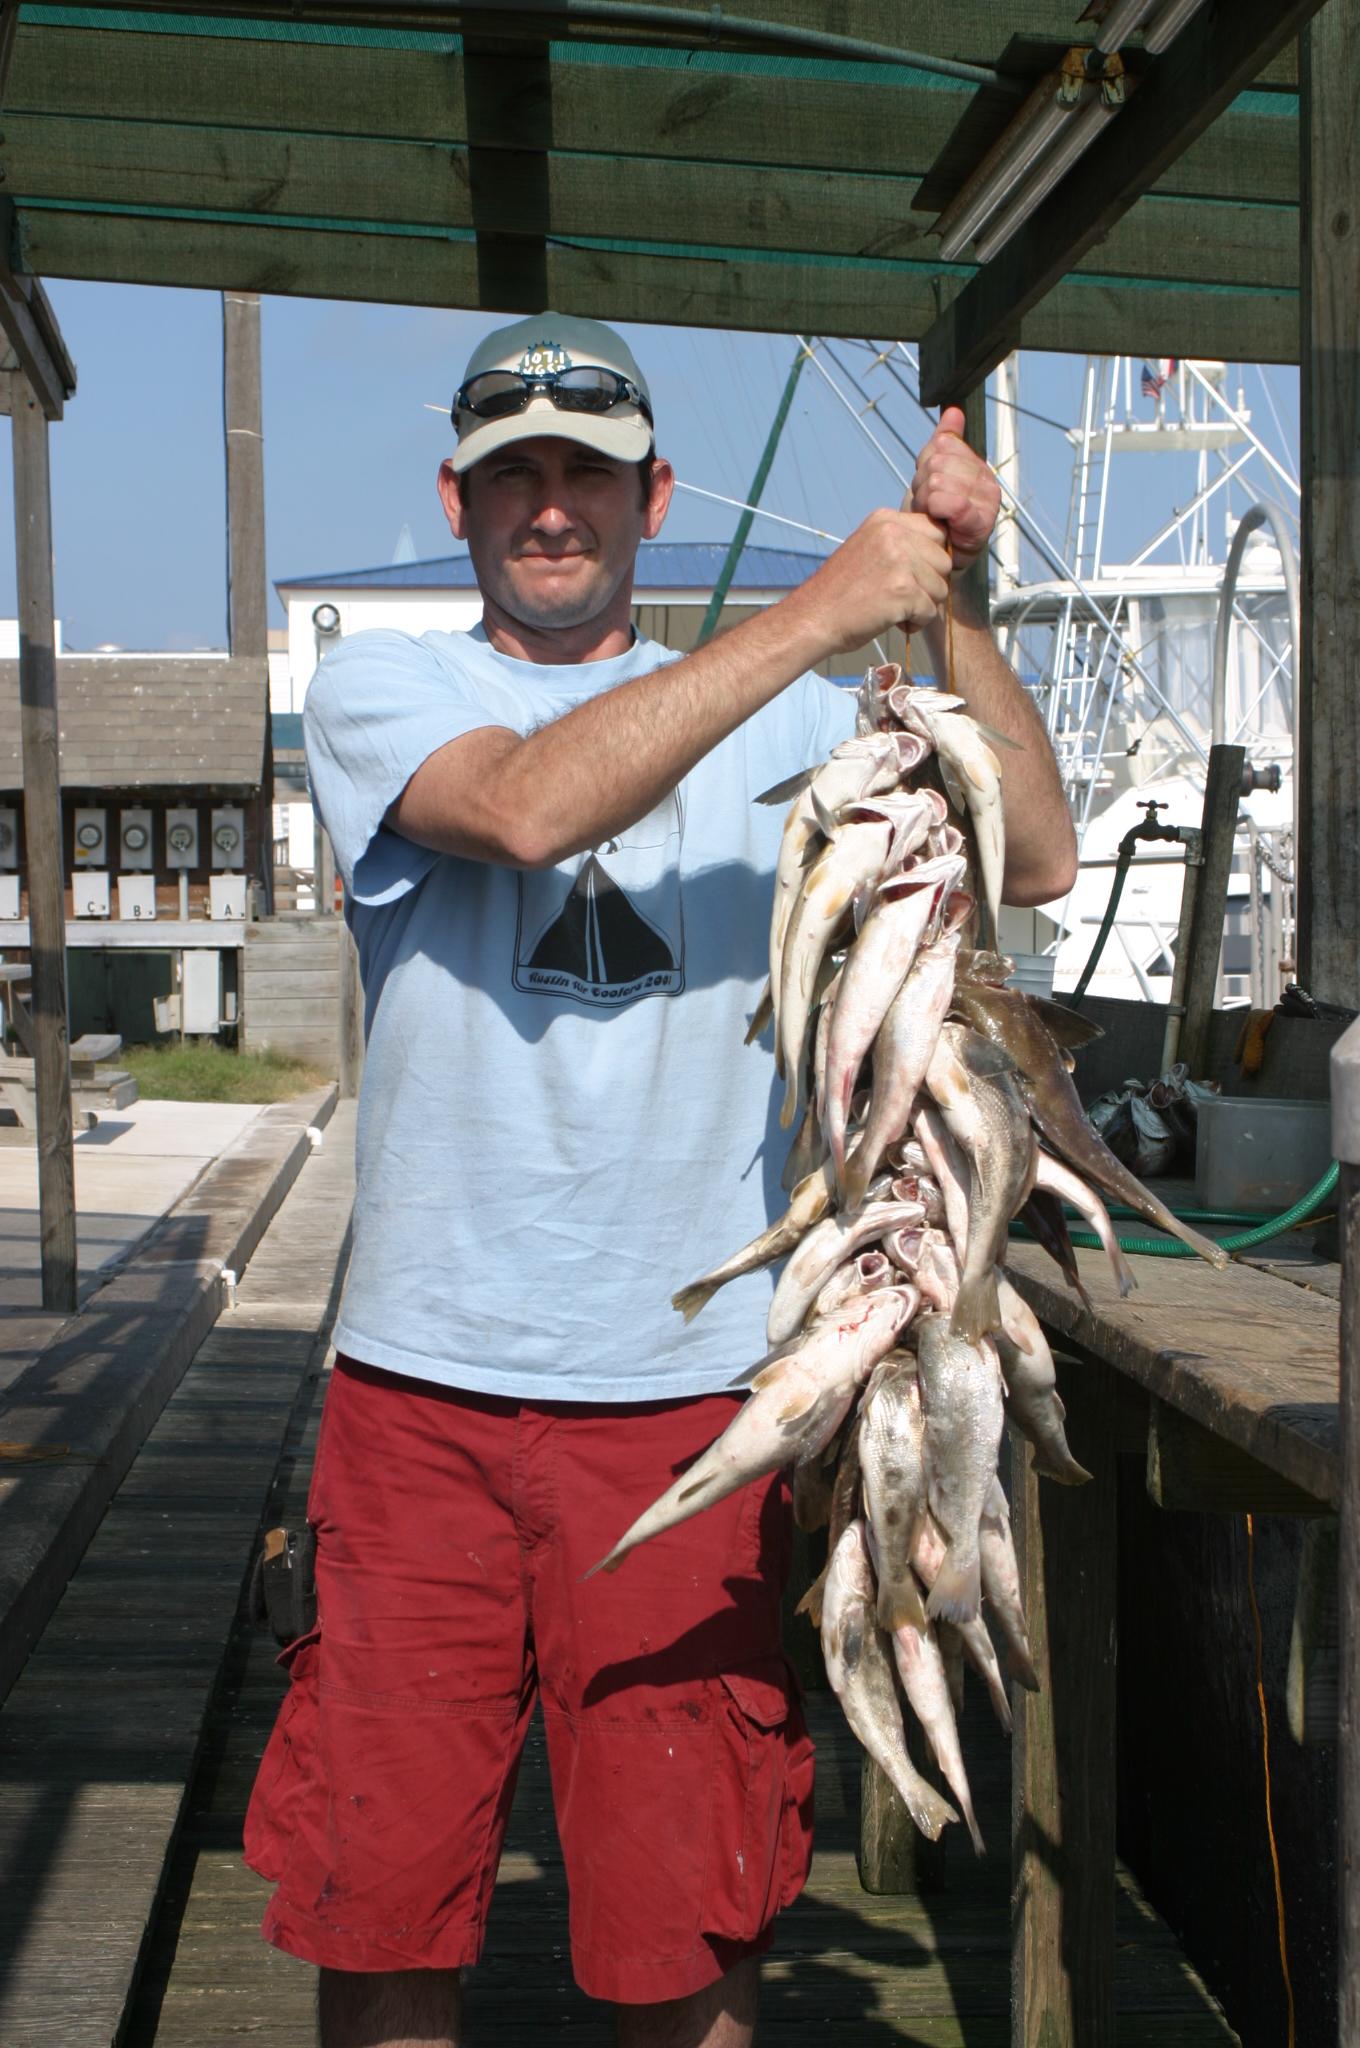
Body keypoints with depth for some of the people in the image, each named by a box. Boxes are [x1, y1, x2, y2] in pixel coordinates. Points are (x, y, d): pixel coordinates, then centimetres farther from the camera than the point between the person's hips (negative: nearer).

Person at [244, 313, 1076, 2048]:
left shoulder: (775, 722, 9)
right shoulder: (377, 690, 5)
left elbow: (1032, 859, -1)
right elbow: (528, 804, -17)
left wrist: (943, 599, -10)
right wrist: (820, 612, -17)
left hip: (684, 1388, 0)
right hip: (422, 1383, 0)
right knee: (380, 1895, 10)